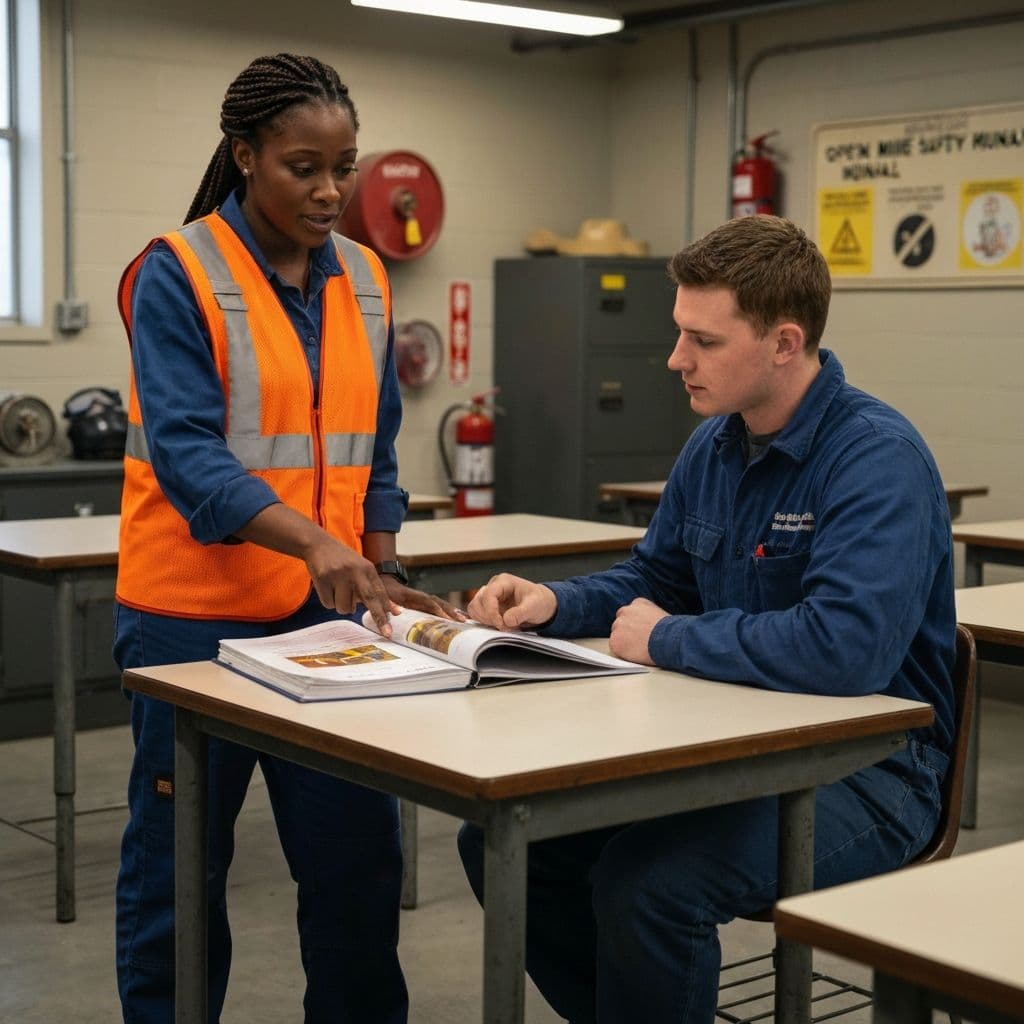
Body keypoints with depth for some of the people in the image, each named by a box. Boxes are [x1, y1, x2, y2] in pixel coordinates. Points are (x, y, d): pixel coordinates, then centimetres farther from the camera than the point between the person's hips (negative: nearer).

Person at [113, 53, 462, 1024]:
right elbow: (186, 453, -19)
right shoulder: (176, 275, -10)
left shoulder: (365, 280, 7)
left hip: (325, 611, 5)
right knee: (180, 862, 8)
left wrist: (378, 572, 7)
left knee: (358, 853, 8)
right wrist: (313, 542, -31)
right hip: (197, 613, -4)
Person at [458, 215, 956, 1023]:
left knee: (646, 881, -32)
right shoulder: (713, 445, 5)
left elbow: (847, 646, -35)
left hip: (865, 766, -8)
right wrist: (554, 604, -1)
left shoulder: (878, 457, -21)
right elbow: (654, 578, 20)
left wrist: (667, 641, -21)